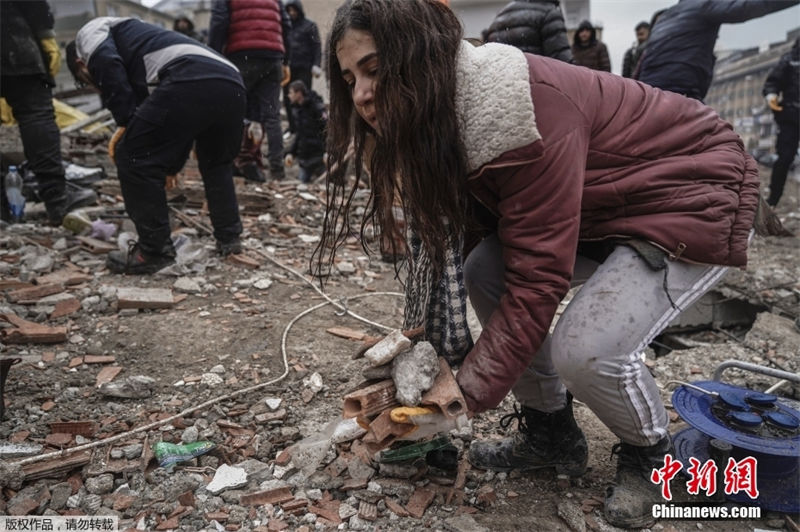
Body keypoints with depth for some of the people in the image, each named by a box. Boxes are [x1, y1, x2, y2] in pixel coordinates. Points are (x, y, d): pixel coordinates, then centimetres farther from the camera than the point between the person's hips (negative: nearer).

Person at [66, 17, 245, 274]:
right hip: (231, 84, 8)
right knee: (217, 164, 32)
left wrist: (124, 121, 2)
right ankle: (229, 237, 35)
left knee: (133, 157, 6)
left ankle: (153, 251, 11)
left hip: (190, 81, -8)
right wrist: (171, 166, 54)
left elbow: (106, 63, -3)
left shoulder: (91, 31, 25)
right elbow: (179, 126, 46)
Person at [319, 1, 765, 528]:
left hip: (696, 192, -8)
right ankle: (553, 434, 11)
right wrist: (431, 349, -14)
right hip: (607, 206, 8)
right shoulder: (441, 119, -6)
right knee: (482, 273, -9)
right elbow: (446, 246, -4)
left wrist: (466, 394, -28)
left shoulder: (523, 109, -33)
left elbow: (537, 275, -32)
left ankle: (650, 454, 10)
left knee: (586, 349, -26)